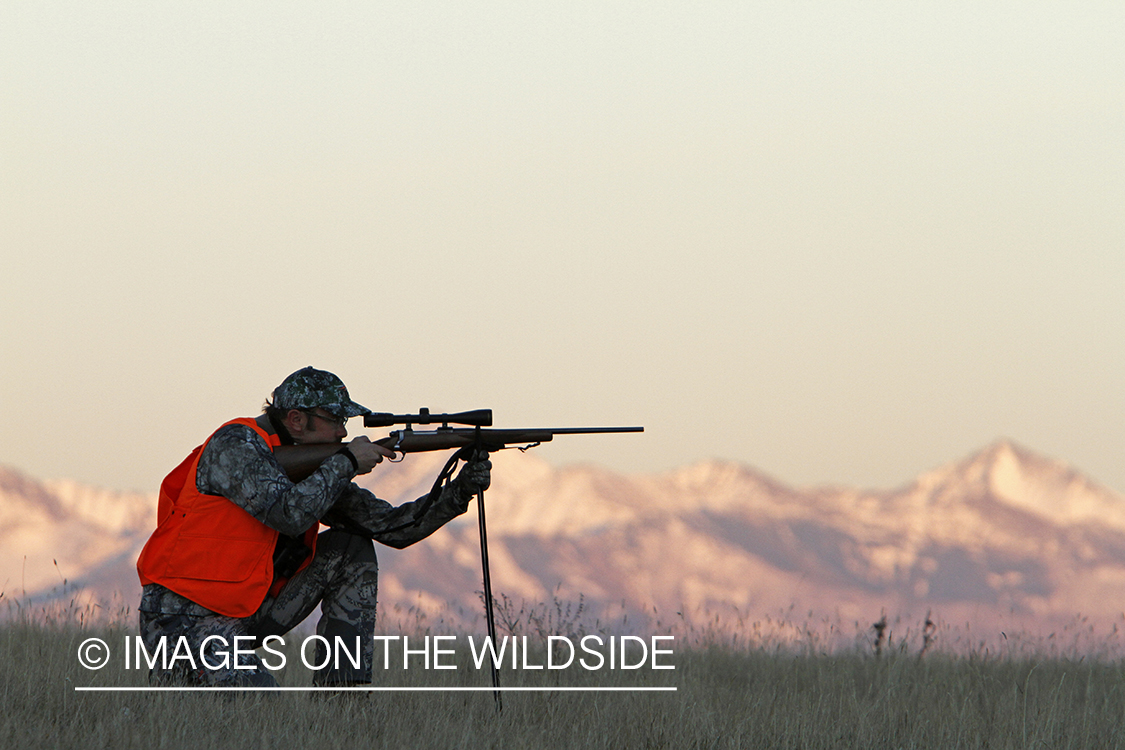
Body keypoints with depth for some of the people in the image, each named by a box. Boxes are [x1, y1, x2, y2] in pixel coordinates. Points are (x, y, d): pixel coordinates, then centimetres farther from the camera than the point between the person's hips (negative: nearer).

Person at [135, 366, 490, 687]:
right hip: (181, 620, -9)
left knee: (351, 553, 1)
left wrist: (459, 492, -5)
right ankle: (176, 675, 0)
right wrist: (346, 463, -17)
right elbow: (290, 513, -30)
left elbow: (391, 526, 8)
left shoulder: (315, 468, 8)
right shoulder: (235, 444, -16)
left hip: (245, 614, 9)